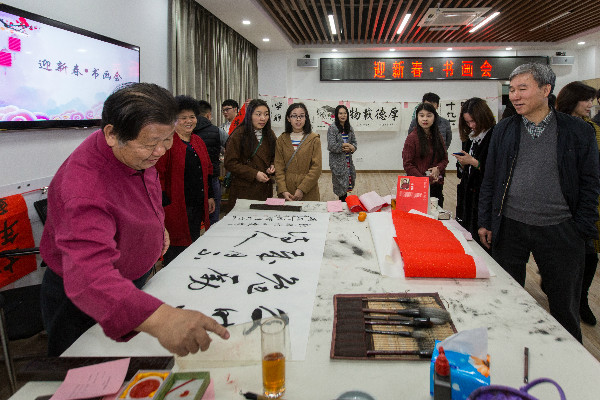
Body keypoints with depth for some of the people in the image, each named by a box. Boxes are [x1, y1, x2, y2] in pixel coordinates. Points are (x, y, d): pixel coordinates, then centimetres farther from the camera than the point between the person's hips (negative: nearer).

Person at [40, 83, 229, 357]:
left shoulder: (139, 153, -13)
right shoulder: (84, 187, -41)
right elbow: (89, 276, -54)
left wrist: (156, 226, 6)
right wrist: (160, 318, -67)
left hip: (137, 278, 7)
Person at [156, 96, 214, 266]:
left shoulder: (198, 142, 14)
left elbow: (207, 170, 20)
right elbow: (158, 175, -15)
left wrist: (210, 196, 16)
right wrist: (164, 203, -19)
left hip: (198, 206, 8)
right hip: (175, 207, -8)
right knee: (176, 249, -1)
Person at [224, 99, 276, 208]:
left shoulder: (269, 134, 12)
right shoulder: (238, 134, -7)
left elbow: (274, 156, 24)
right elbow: (230, 163, -10)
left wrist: (272, 166, 1)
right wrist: (254, 174, -15)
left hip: (266, 189, 5)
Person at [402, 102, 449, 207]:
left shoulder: (437, 137, 8)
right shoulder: (412, 138, -8)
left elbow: (445, 159, 13)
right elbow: (407, 165, -10)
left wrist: (438, 168, -9)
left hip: (437, 185, 5)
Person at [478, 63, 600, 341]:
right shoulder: (503, 130, 5)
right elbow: (490, 179, 8)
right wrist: (485, 222, 4)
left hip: (559, 231, -1)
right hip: (510, 227, 2)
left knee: (565, 306, 10)